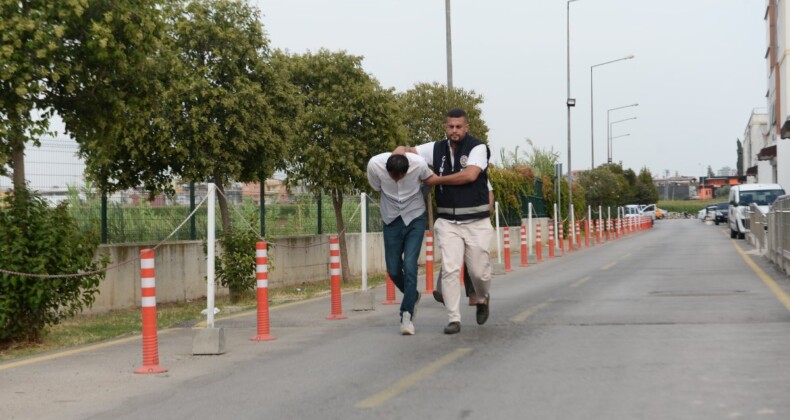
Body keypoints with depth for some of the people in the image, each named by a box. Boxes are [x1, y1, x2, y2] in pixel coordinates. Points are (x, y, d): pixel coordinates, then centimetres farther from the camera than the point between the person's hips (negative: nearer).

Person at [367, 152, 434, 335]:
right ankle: (413, 296, 33)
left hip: (415, 218, -2)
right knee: (393, 269, 4)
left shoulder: (419, 164, -25)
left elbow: (431, 180, -1)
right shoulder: (374, 165, -22)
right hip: (391, 219, 2)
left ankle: (407, 315, -7)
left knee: (410, 265, -14)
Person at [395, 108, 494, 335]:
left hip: (476, 222, -2)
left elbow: (470, 175, -21)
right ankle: (454, 320, -4)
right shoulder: (437, 149, 7)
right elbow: (406, 150, 17)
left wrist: (437, 180, -12)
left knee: (479, 271, 4)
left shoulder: (478, 147, -6)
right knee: (450, 269, -9)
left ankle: (483, 299, 37)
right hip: (447, 222, 3)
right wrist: (400, 151, -8)